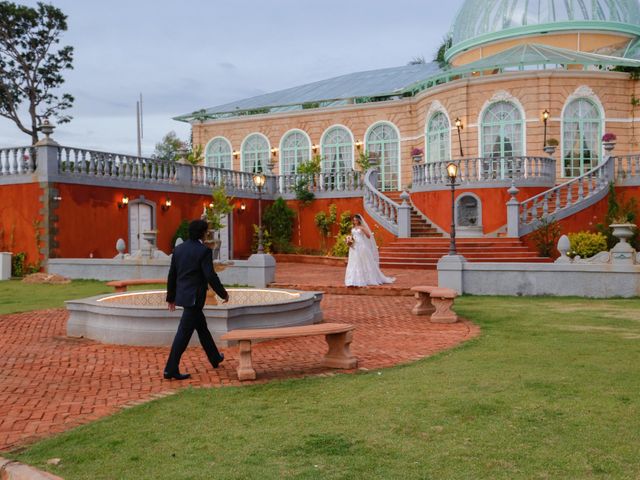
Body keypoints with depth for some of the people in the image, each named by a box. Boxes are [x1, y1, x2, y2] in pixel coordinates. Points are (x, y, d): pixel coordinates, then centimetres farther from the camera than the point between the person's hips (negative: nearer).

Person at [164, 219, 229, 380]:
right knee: (184, 333, -5)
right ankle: (171, 369, -3)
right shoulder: (204, 250, -15)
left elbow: (172, 275, 10)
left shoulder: (178, 249, 6)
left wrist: (171, 297, 20)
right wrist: (223, 294, -5)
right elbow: (211, 276, -18)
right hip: (194, 298, -8)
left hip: (183, 295, 8)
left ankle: (215, 358, 36)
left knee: (202, 326, 21)